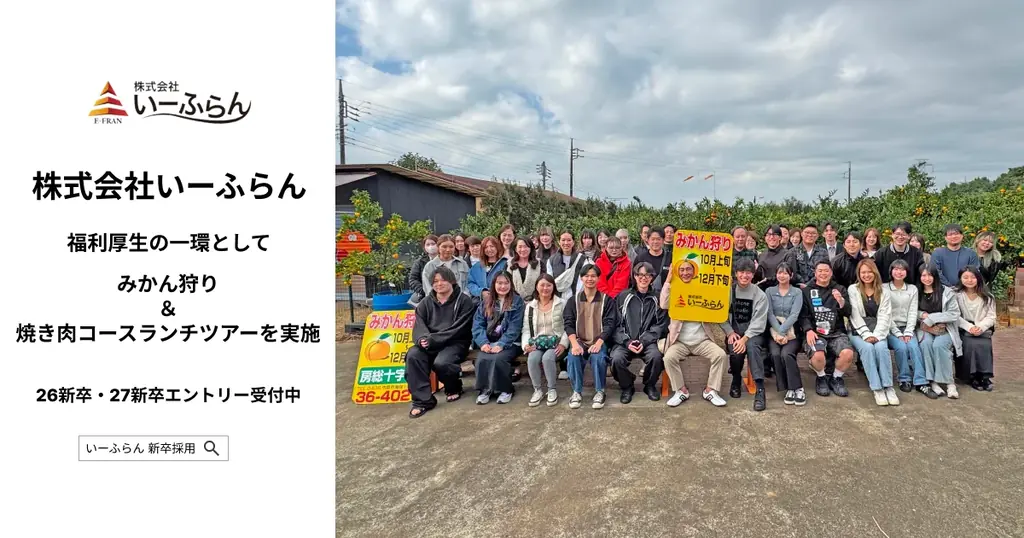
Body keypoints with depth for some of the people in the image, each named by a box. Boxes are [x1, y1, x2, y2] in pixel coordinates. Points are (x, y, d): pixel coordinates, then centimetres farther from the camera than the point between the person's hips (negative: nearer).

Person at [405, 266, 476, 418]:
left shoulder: (464, 301, -3)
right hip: (430, 344, 4)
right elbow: (419, 325, 1)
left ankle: (454, 388, 2)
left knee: (440, 363, -33)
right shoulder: (426, 303, 13)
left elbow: (458, 329, -13)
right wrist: (423, 338, -24)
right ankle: (423, 400, -20)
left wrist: (433, 339, -23)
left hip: (455, 343, -4)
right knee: (412, 355, -27)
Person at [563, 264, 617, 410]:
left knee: (598, 357, -33)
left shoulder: (607, 300, 6)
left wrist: (599, 342, -19)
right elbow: (568, 324, 1)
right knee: (573, 356, -31)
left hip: (599, 341, -1)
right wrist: (574, 343, -18)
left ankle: (599, 392, -12)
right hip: (579, 340, 1)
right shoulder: (574, 300, 10)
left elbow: (609, 324, -2)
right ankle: (577, 392, -12)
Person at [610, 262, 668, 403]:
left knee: (656, 356, -31)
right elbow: (616, 323, 3)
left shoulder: (657, 298, 9)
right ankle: (627, 386, 2)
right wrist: (627, 342, -12)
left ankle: (650, 385, 2)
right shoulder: (623, 296, 8)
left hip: (648, 341, 0)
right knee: (617, 358, -30)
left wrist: (644, 341, -11)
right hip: (624, 341, 0)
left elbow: (660, 324, 3)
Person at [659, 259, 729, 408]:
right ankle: (681, 391, -11)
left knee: (720, 355, -23)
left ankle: (710, 390, -9)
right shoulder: (673, 289, 4)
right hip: (680, 341, -1)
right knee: (669, 357, -29)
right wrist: (668, 280, -13)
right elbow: (664, 305, -15)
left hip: (702, 340, 1)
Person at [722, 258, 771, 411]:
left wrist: (745, 338, -22)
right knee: (736, 351, -30)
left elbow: (759, 322, -9)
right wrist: (730, 332, -13)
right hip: (733, 331, 1)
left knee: (752, 345, -35)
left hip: (752, 332, -1)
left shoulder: (760, 295, -3)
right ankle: (736, 381, 1)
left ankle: (760, 389, -38)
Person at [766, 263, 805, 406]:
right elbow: (770, 314, -2)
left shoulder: (797, 292, 7)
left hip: (792, 331, -1)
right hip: (774, 330, 1)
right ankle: (788, 388, -17)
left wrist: (782, 332, -20)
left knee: (786, 353, -29)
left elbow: (794, 315, -6)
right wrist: (779, 333, -17)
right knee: (775, 354, -28)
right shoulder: (769, 291, 10)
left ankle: (798, 388, -17)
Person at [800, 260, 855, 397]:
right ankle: (821, 378, 3)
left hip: (837, 332, 2)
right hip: (815, 333, -2)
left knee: (848, 354, -29)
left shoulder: (840, 289, 16)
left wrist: (841, 301, -16)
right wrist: (808, 330, -16)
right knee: (818, 355, -32)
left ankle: (836, 378, 3)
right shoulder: (807, 291, 11)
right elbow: (803, 315, 2)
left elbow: (847, 313, 5)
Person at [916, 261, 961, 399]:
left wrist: (931, 318, -12)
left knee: (938, 345, -33)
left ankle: (949, 382, -24)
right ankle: (932, 381, -28)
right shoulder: (916, 292, 8)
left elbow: (954, 314, -6)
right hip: (924, 329, 1)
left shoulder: (947, 292, 1)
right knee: (926, 343, -32)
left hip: (944, 329, -1)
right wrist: (922, 315, -14)